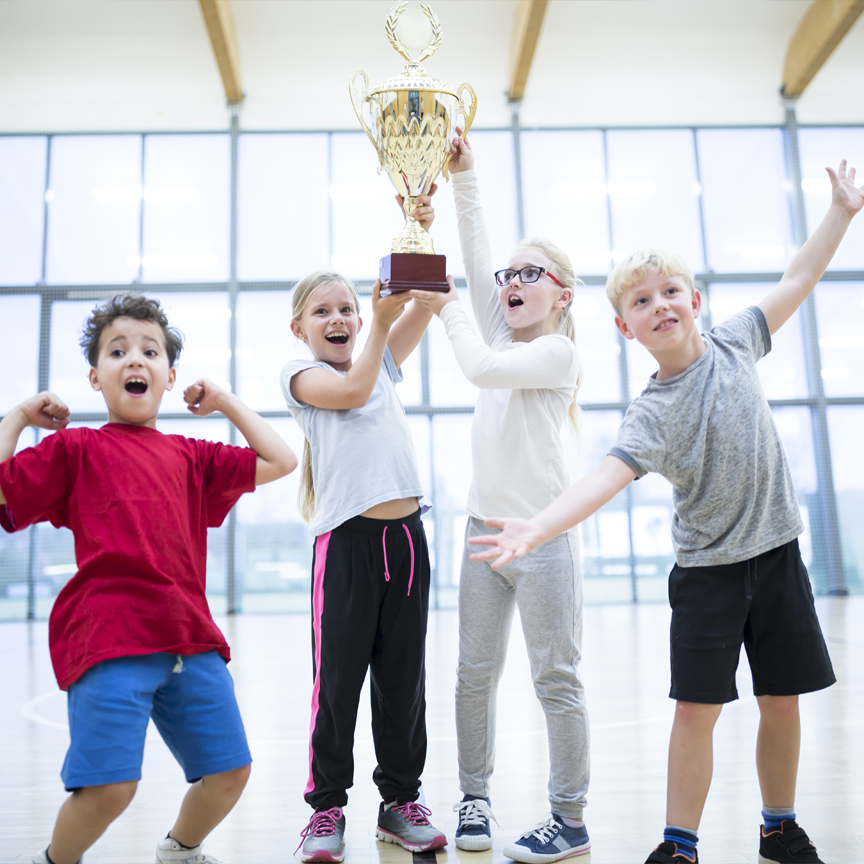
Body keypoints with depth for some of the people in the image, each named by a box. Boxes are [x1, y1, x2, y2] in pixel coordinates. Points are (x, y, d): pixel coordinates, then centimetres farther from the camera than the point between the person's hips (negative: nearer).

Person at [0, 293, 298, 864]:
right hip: (109, 643, -4)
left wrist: (226, 401, 20)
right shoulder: (76, 448, 8)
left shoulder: (191, 457, 17)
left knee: (230, 770, 7)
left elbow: (280, 461, 18)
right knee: (110, 785, -12)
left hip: (191, 639, 4)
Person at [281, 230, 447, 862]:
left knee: (404, 678, 10)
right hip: (347, 542, -4)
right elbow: (351, 390, -15)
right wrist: (383, 319, -13)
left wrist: (421, 233, -1)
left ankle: (401, 799, 24)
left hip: (406, 535, 4)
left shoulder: (384, 360, 16)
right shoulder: (300, 374, 4)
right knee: (338, 679, 1)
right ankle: (327, 807, 17)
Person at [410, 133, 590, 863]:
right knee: (476, 674, 10)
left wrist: (447, 307, -5)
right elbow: (476, 256, 7)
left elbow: (481, 368, -18)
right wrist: (464, 175, 3)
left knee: (557, 680, 1)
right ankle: (474, 798, 24)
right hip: (485, 530, 6)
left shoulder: (558, 351, -6)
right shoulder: (504, 338, 12)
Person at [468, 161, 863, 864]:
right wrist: (537, 528, -44)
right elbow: (607, 477, -29)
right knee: (697, 709, -3)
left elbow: (800, 279, 11)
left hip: (777, 551, 4)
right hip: (708, 568, -3)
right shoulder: (652, 414, -14)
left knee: (783, 701, 12)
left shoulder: (733, 343, -1)